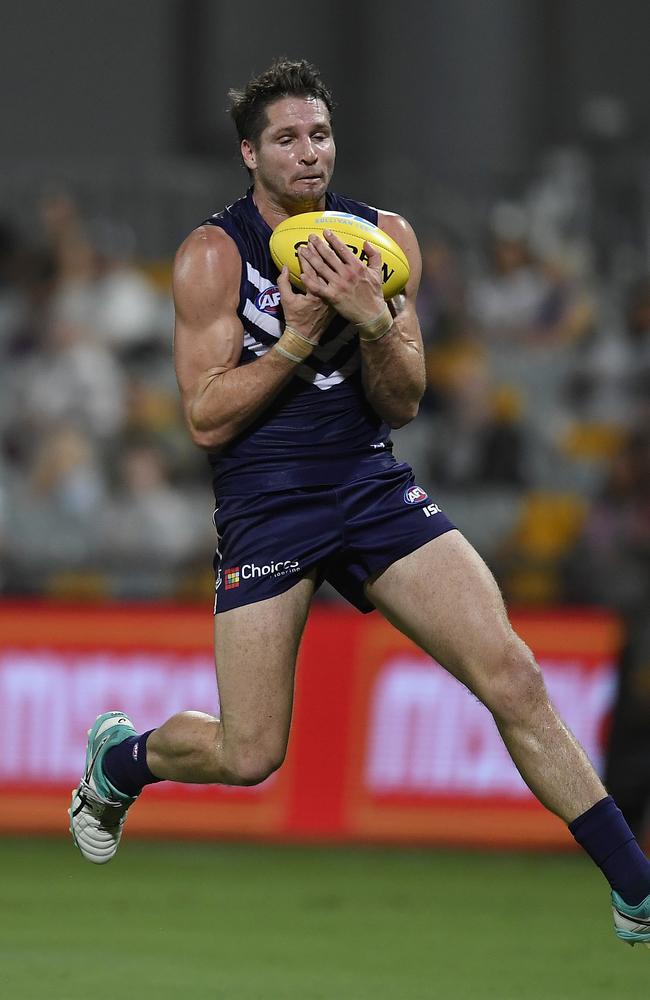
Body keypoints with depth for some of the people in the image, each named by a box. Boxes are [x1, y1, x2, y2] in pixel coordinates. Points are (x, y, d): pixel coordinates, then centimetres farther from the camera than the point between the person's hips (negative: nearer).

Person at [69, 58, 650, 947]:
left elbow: (403, 404, 1)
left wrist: (374, 322, -18)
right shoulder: (214, 255, -8)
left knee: (512, 675, -13)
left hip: (372, 486, 3)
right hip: (263, 502, -3)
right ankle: (119, 756, 32)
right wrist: (296, 339, -20)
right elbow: (206, 420, -10)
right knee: (248, 758, -3)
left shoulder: (384, 238, 2)